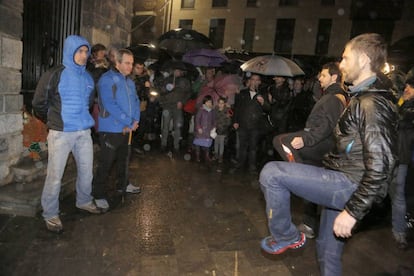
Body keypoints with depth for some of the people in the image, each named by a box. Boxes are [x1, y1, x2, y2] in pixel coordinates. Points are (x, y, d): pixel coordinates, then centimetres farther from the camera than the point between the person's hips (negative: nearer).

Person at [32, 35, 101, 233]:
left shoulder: (88, 77, 8)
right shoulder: (54, 75, -8)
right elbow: (39, 104, -1)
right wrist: (52, 120, 10)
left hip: (84, 132, 5)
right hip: (61, 133, -5)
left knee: (86, 170, 14)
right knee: (55, 174, 2)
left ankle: (84, 201, 36)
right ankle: (50, 214, 18)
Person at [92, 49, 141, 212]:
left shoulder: (129, 81, 13)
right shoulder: (107, 80, -13)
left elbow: (135, 101, 12)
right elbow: (110, 105, -22)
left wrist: (135, 121, -4)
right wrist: (129, 122, -19)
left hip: (126, 129, 8)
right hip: (110, 129, -8)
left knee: (123, 158, 22)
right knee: (105, 163, -2)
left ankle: (123, 185, 40)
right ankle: (99, 195, 9)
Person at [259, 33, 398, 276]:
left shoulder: (373, 104, -18)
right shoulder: (364, 97, 13)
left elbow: (381, 167, -24)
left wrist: (353, 212, -22)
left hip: (349, 185, -10)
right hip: (342, 184, 10)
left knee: (272, 172, -16)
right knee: (329, 250, 21)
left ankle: (286, 236, 4)